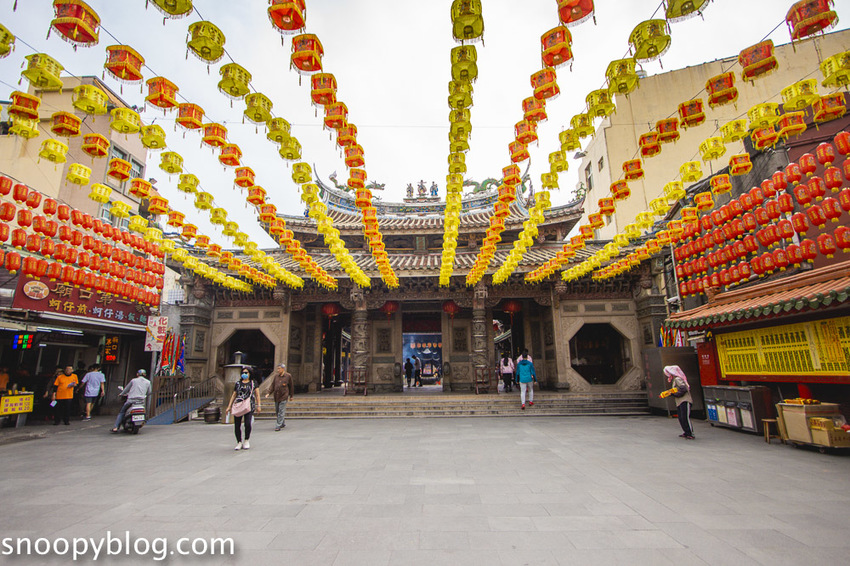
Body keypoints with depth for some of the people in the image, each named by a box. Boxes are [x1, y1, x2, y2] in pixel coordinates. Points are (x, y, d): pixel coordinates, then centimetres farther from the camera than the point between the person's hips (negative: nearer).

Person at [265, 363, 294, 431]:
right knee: (277, 411, 11)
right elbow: (273, 385, 9)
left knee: (281, 412, -7)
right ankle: (283, 423, 28)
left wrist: (291, 396, 8)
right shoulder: (276, 376, 6)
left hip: (283, 396, -5)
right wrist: (269, 393, -5)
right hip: (276, 396, 5)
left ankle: (278, 426, -2)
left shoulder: (288, 376, -4)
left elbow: (291, 386, 4)